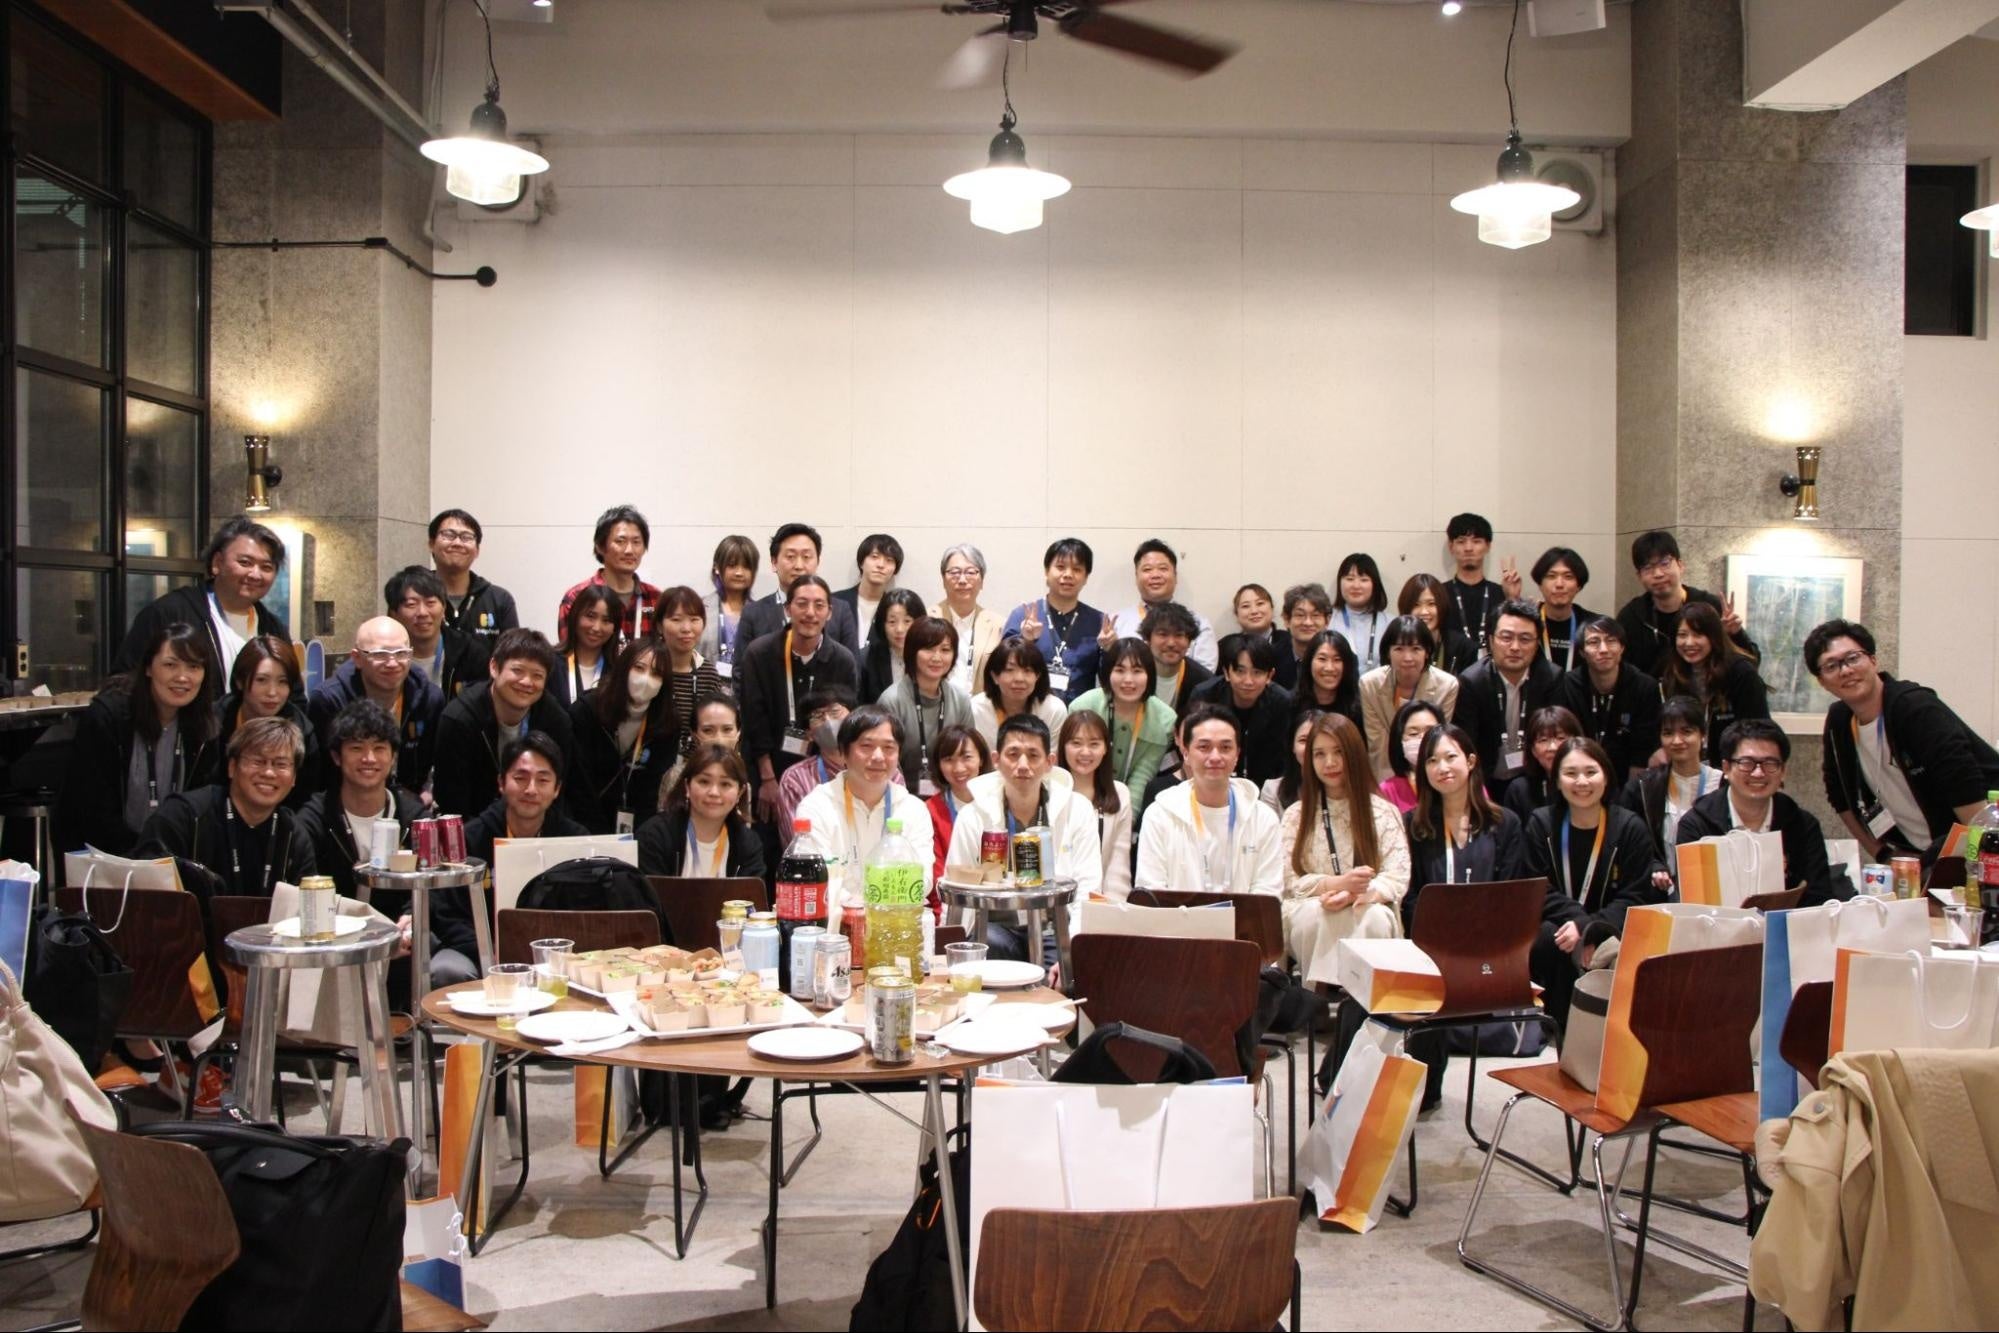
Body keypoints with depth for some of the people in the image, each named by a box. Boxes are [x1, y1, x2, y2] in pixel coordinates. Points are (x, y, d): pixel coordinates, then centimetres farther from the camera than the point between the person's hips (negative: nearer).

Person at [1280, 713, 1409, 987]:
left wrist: (1354, 895, -23)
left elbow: (1397, 879, -2)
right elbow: (1289, 881, 0)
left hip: (1368, 910, 0)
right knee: (1314, 914, -33)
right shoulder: (1295, 815, 10)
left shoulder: (1384, 812, 8)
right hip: (1311, 913, 1)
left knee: (1374, 918, -34)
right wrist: (1338, 883, -20)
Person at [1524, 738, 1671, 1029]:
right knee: (1544, 940, -33)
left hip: (1610, 935, -1)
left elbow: (1635, 898, -4)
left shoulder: (1630, 827, 1)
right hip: (1558, 929, 1)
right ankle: (1556, 1031, -18)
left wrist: (1589, 928, -22)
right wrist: (1577, 920, -21)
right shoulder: (1541, 824, 4)